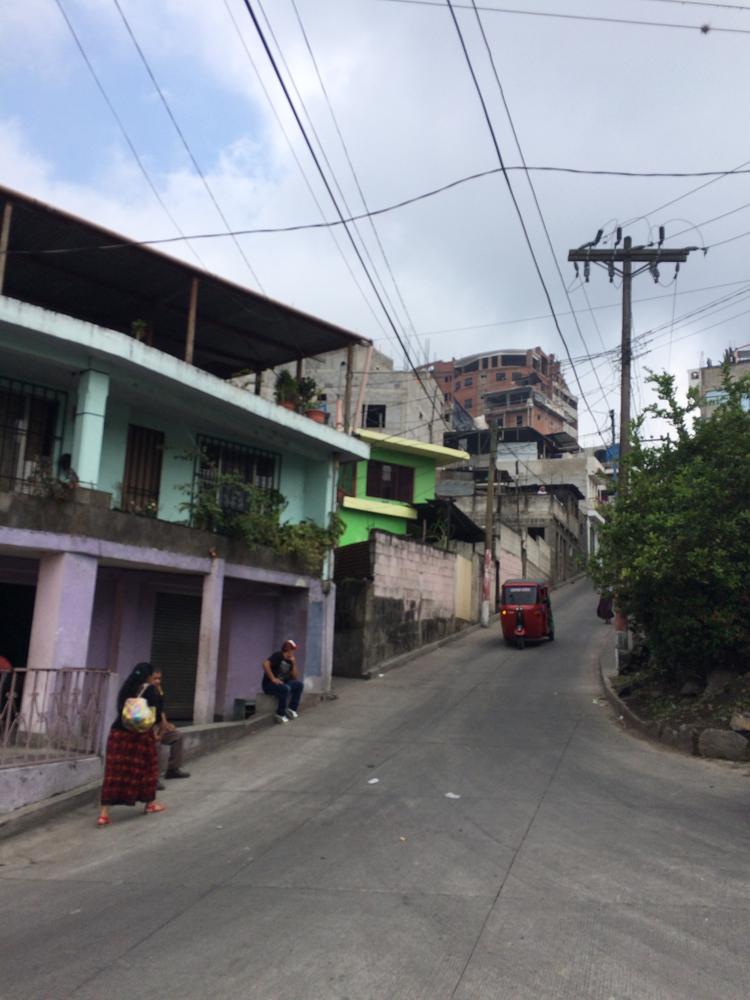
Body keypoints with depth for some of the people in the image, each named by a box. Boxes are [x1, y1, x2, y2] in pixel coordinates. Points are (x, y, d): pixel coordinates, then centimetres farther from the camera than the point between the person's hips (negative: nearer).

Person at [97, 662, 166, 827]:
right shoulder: (149, 689, -5)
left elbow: (122, 711, 13)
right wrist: (160, 719, 13)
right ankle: (150, 803, 31)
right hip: (139, 734, -5)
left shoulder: (126, 689, 12)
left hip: (118, 733, 5)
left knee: (114, 771, 2)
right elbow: (155, 715, -10)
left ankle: (104, 813, -5)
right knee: (146, 767, 15)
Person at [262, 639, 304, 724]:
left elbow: (295, 678, 8)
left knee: (299, 684, -10)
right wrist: (273, 679, -28)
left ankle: (292, 709, -7)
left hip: (282, 683, 7)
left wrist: (294, 663, -1)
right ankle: (280, 714, -20)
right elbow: (265, 664, -29)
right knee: (285, 688, -34)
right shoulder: (277, 656, -11)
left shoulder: (290, 661, 10)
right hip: (269, 685, -7)